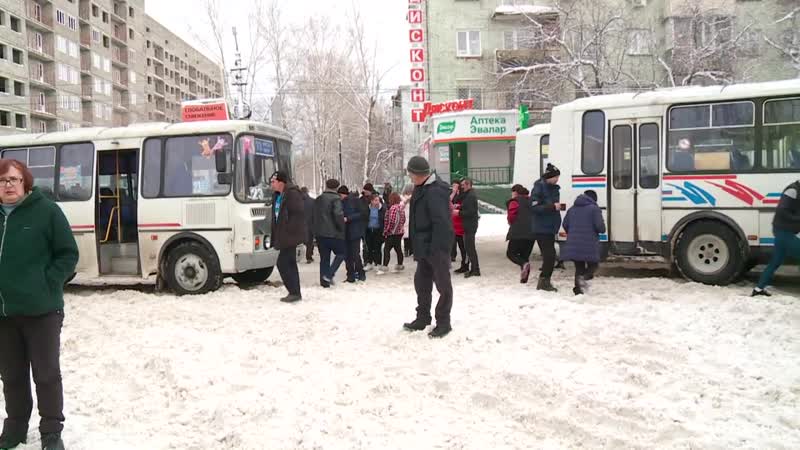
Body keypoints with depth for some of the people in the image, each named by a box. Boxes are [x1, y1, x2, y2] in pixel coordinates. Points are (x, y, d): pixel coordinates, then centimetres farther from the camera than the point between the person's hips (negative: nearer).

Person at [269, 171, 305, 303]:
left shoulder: (292, 193, -15)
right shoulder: (277, 195, 15)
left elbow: (298, 214, -21)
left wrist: (289, 231, -21)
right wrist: (276, 236, 15)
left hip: (290, 236, -10)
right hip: (283, 237, 10)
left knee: (283, 263, -11)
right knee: (290, 264, 14)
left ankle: (294, 292, -4)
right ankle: (295, 293, 21)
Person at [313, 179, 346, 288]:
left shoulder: (318, 200, 14)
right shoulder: (335, 199, -10)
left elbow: (314, 215, 19)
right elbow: (338, 214, -22)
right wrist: (341, 228, -10)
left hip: (319, 233, 7)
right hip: (333, 233, -6)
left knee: (324, 258, 12)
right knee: (341, 253, 8)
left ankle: (324, 280, 10)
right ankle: (329, 274, -6)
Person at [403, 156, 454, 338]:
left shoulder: (435, 192, -21)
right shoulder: (422, 189, 11)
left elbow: (441, 223, -25)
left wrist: (437, 249, -25)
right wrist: (418, 247, 17)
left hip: (436, 248, -10)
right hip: (424, 247, 10)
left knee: (442, 284, 3)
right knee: (421, 282, 17)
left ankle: (443, 322, 14)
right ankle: (422, 318, 30)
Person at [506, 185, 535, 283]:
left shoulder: (514, 202, -2)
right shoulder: (531, 201, 18)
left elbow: (511, 215, -13)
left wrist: (511, 223, 6)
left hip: (518, 233, -6)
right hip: (532, 233, 6)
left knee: (511, 253, 7)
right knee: (525, 255, 15)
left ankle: (524, 264, -21)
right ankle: (524, 278, 5)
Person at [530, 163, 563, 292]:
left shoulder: (554, 189, 11)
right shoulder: (539, 188, -12)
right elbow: (534, 208, -20)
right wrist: (552, 207, -24)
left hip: (551, 229, 8)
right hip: (541, 229, -8)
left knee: (550, 256, 11)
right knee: (550, 255, -9)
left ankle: (544, 282, 21)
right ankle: (544, 281, 2)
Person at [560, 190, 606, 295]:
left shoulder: (572, 209, 15)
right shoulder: (594, 208, -3)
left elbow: (565, 225, 14)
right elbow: (600, 226, -12)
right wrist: (602, 230, 11)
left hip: (573, 245, 5)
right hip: (589, 245, -5)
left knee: (579, 268, 14)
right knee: (592, 265, 9)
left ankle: (578, 289, 8)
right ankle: (583, 277, -21)